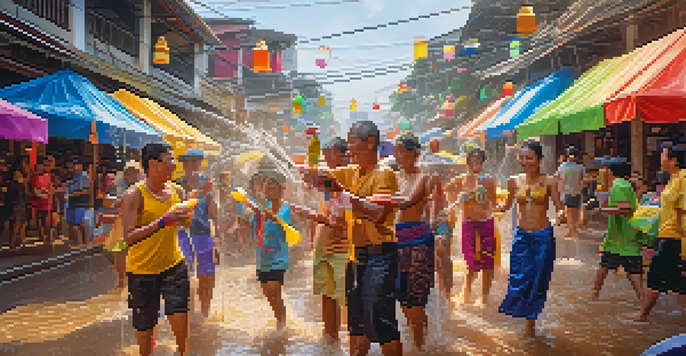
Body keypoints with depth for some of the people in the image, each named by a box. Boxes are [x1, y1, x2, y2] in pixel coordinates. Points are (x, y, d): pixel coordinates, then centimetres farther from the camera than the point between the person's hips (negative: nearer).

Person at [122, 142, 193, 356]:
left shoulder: (176, 191, 2)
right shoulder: (135, 195, -15)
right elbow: (129, 238, -22)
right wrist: (162, 222, -29)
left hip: (174, 264, 4)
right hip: (142, 270, -3)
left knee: (180, 318, -3)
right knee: (145, 325, 9)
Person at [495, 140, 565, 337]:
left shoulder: (549, 182, -4)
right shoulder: (514, 181, 4)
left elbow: (559, 207, -2)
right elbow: (506, 206, 16)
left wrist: (561, 214, -24)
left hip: (543, 236, -2)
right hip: (521, 235, 2)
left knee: (537, 281, 4)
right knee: (518, 279, 0)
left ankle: (530, 323, 23)